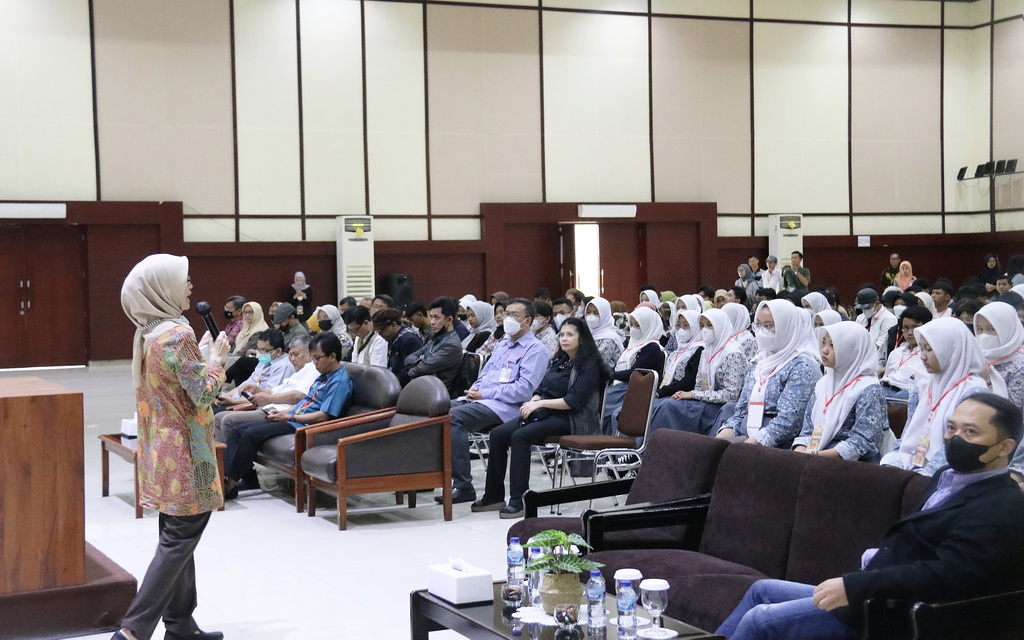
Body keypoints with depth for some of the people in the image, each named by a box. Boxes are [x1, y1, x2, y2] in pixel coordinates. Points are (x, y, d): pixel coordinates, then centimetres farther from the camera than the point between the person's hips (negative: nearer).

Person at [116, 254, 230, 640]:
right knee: (179, 541, -5)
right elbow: (203, 394, -18)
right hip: (185, 453, -9)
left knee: (176, 538, 15)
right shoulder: (178, 334, -19)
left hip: (161, 450, 10)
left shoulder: (147, 333, 9)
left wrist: (204, 355, 16)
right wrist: (216, 358, -4)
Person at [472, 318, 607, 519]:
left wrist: (541, 403, -18)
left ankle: (518, 501, -30)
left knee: (520, 436, -30)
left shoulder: (589, 366, -6)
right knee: (498, 433, -11)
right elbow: (541, 389, 18)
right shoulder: (558, 361, 19)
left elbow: (573, 401, -16)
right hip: (546, 413, 8)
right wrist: (533, 401, -4)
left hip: (570, 420, -8)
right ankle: (493, 496, -8)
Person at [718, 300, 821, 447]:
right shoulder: (757, 366, 19)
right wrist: (722, 437, 0)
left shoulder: (801, 367, -5)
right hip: (745, 441, 7)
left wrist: (751, 442, -22)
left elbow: (788, 421, -15)